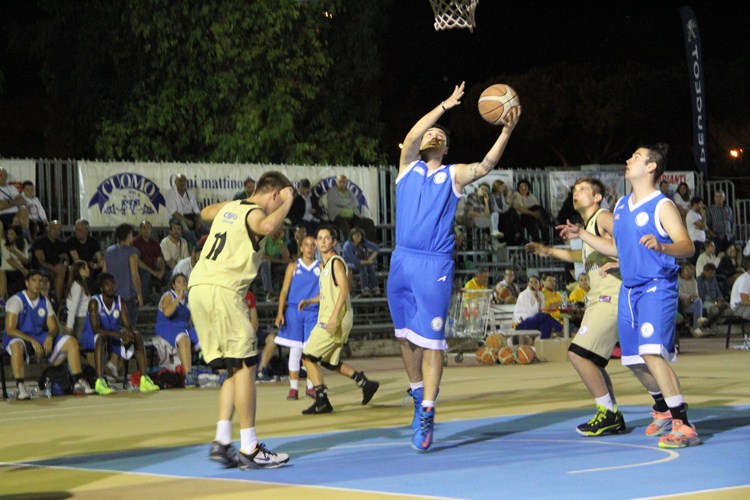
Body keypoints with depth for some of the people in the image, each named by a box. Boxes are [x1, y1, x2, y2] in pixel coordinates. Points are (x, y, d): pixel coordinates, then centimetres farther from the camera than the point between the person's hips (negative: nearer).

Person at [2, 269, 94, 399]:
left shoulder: (45, 302, 10)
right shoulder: (16, 301, -9)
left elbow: (53, 328, 10)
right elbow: (10, 329, -17)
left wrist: (49, 337, -16)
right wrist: (32, 341, -27)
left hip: (40, 338, 6)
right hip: (20, 338, -6)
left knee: (71, 342, -9)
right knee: (17, 346, -43)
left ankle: (79, 382, -10)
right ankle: (20, 387, -42)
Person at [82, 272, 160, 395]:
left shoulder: (120, 301, -1)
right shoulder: (95, 302, -20)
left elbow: (127, 324, -7)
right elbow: (96, 329, -30)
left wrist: (129, 334, -32)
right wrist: (120, 334, -39)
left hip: (114, 336, 6)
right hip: (91, 337, -6)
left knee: (138, 337, -12)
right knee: (101, 338, -40)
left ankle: (144, 380, -15)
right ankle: (99, 382, -47)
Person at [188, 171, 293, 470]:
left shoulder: (229, 207, 22)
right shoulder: (254, 212, -3)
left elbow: (205, 212, 45)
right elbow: (267, 226, -28)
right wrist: (287, 203, -11)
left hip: (198, 288, 9)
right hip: (222, 291, -9)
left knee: (233, 369, 13)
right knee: (244, 366, -7)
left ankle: (221, 442, 2)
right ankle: (249, 450, -9)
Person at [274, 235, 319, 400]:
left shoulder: (321, 267, 8)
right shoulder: (293, 267, 8)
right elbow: (284, 290, 5)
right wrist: (280, 312, -4)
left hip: (313, 312, 0)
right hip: (294, 311, 0)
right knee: (295, 350, -2)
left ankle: (311, 386, 12)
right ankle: (293, 388, 2)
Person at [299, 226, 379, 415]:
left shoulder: (336, 262, -9)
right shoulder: (324, 265, 19)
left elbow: (343, 290, -19)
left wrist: (334, 317, -26)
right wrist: (309, 301, 14)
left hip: (336, 319, -10)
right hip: (328, 318, 10)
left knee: (308, 356, -10)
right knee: (330, 362, 16)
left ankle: (322, 402, -9)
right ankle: (366, 383, 21)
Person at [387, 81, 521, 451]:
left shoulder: (453, 175, 10)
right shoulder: (408, 166, 12)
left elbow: (485, 165, -6)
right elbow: (412, 136, -6)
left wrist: (506, 132, -20)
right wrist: (445, 106, -15)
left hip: (435, 266, -2)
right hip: (402, 261, 2)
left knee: (431, 340, -7)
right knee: (407, 335, 10)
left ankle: (426, 415, -8)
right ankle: (418, 394, 28)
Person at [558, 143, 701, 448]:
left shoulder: (662, 206, -10)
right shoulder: (621, 206, 14)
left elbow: (688, 247, -20)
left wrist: (661, 247, -40)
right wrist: (581, 235, 25)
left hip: (657, 288, -8)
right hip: (629, 289, 8)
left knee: (653, 353, -23)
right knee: (635, 358, 15)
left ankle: (683, 426, -24)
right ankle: (663, 410, 38)